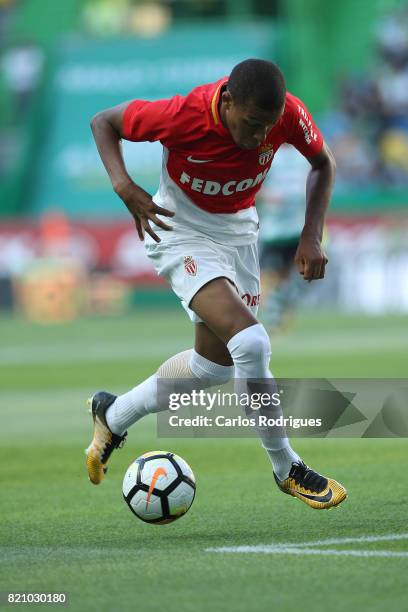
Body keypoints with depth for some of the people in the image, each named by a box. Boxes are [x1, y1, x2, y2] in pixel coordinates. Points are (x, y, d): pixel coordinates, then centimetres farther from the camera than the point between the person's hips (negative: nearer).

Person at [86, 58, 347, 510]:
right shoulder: (182, 116, -31)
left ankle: (114, 415, 36)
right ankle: (287, 469, -7)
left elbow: (322, 163, 1)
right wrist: (124, 186, -29)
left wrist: (312, 236, -10)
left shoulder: (288, 114, -22)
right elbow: (103, 121, -13)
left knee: (216, 364, 13)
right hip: (181, 231, -6)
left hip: (238, 231, 6)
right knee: (251, 343, -23)